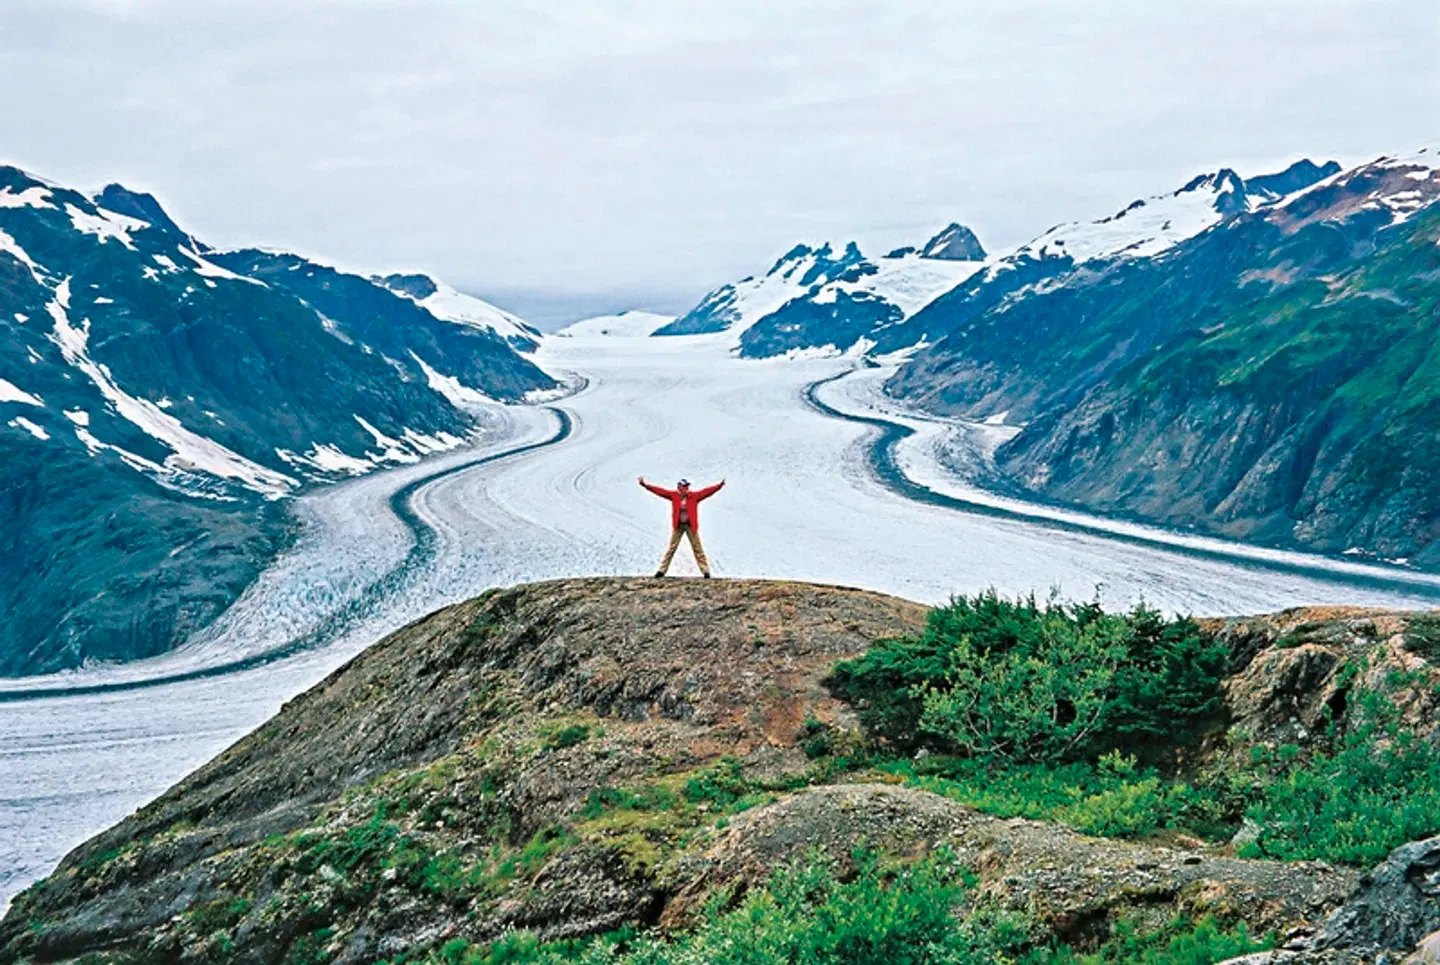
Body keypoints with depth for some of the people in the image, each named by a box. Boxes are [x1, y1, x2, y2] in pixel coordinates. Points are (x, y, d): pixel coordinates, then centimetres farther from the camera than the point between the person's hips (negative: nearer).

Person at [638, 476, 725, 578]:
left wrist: (719, 485, -25)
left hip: (691, 526, 0)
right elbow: (660, 491, -4)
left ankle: (706, 571, 6)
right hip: (677, 525, 1)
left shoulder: (694, 495, -4)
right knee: (671, 548, 4)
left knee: (697, 548, 3)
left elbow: (707, 491, -12)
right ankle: (661, 570, 9)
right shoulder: (674, 495, -2)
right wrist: (645, 485, -8)